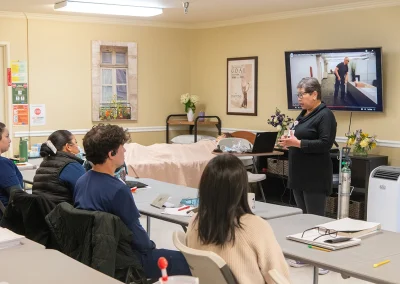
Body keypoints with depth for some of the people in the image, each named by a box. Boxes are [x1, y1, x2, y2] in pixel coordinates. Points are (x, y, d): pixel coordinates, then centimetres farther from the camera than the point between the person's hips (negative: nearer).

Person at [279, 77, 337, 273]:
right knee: (302, 217, 13)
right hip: (299, 174, 9)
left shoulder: (325, 115, -12)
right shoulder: (304, 114, 15)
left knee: (315, 218, -4)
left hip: (315, 177, -9)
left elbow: (325, 144, -20)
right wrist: (288, 141, 4)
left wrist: (297, 143, -25)